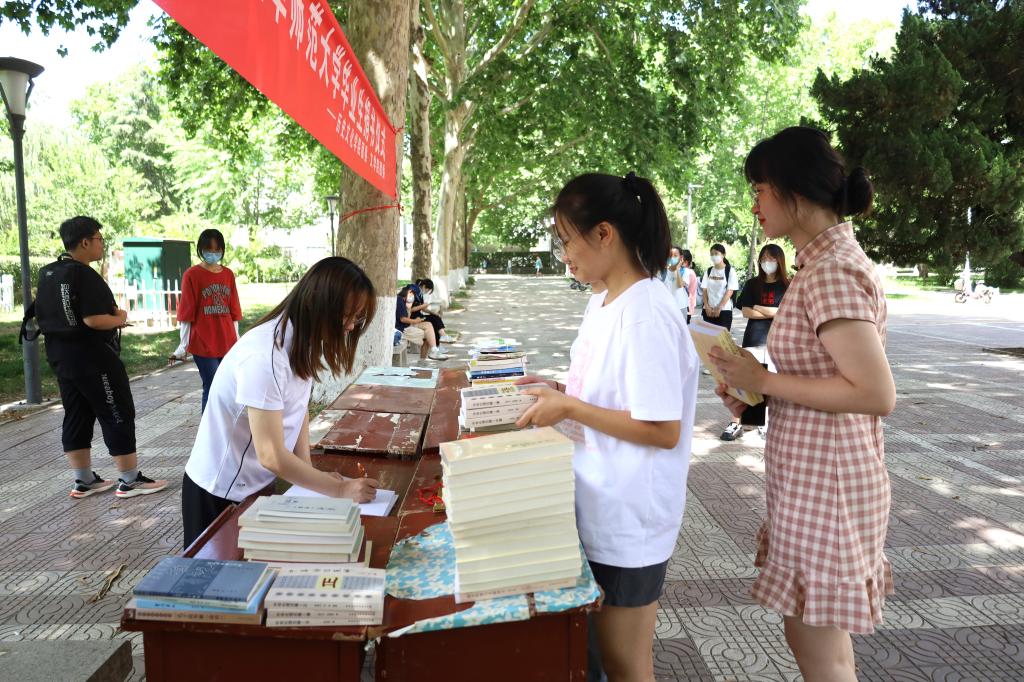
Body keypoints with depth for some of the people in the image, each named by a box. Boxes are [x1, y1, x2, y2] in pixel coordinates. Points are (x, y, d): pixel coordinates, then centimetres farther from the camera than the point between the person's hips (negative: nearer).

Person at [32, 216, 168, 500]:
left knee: (76, 418, 13)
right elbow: (93, 319, -26)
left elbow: (43, 317, 16)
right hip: (93, 357, -9)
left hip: (61, 356, 9)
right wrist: (120, 319, -7)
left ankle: (84, 481, 21)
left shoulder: (46, 274, 10)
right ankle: (130, 480, 5)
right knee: (119, 415, 0)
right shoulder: (84, 275, -19)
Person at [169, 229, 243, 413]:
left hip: (228, 343, 5)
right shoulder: (192, 275, -5)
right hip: (203, 344, -5)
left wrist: (236, 341, 12)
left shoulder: (228, 275, 9)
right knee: (212, 389, -4)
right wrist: (183, 346, -7)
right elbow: (186, 314, -5)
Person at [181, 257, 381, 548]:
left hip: (258, 485, 7)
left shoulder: (304, 341, -4)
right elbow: (272, 455, -29)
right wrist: (340, 489, -22)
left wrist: (308, 469, -6)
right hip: (220, 492, -7)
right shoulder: (264, 356, -31)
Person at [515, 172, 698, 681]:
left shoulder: (646, 315, -23)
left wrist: (569, 408, -20)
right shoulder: (602, 302, 7)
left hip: (628, 520, -9)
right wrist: (562, 391, 3)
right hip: (596, 506, 9)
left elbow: (663, 430, -24)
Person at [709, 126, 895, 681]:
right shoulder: (830, 259, 10)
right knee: (809, 630, 23)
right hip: (812, 476, 10)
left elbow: (877, 394, -27)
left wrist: (763, 380, -20)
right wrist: (758, 400, 4)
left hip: (824, 484, -10)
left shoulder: (832, 270, -21)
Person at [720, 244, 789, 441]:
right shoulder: (752, 284, 7)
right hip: (753, 339, 1)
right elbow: (746, 312, -2)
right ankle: (736, 423, 0)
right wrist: (773, 312, -10)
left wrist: (759, 308, -8)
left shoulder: (788, 286, 4)